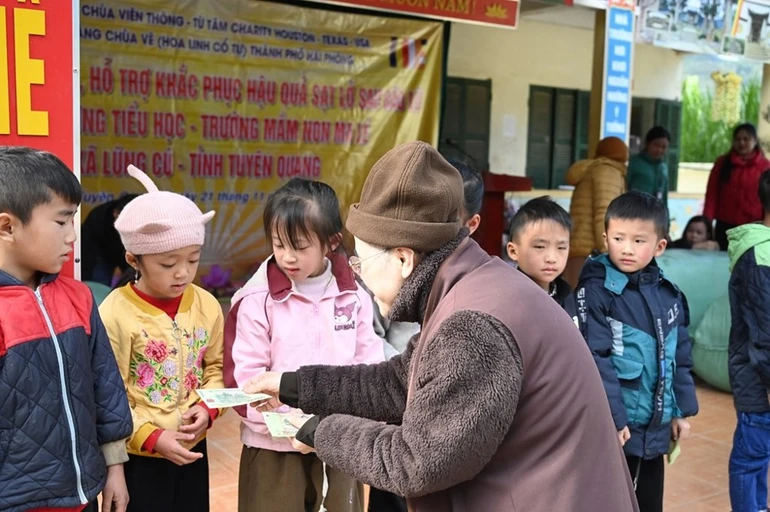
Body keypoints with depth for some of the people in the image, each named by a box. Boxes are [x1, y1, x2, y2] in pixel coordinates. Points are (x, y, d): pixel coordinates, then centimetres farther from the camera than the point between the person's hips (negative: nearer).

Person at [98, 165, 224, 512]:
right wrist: (153, 438, -18)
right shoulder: (116, 314, -18)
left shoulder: (207, 305, -2)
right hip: (138, 456, -4)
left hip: (193, 450, 5)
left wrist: (208, 408, -10)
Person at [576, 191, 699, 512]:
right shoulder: (596, 290, -14)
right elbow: (595, 359, -17)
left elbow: (680, 356, 12)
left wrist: (682, 410, 11)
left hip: (657, 425, 6)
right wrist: (613, 418, -19)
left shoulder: (669, 294, 5)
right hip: (616, 426, -6)